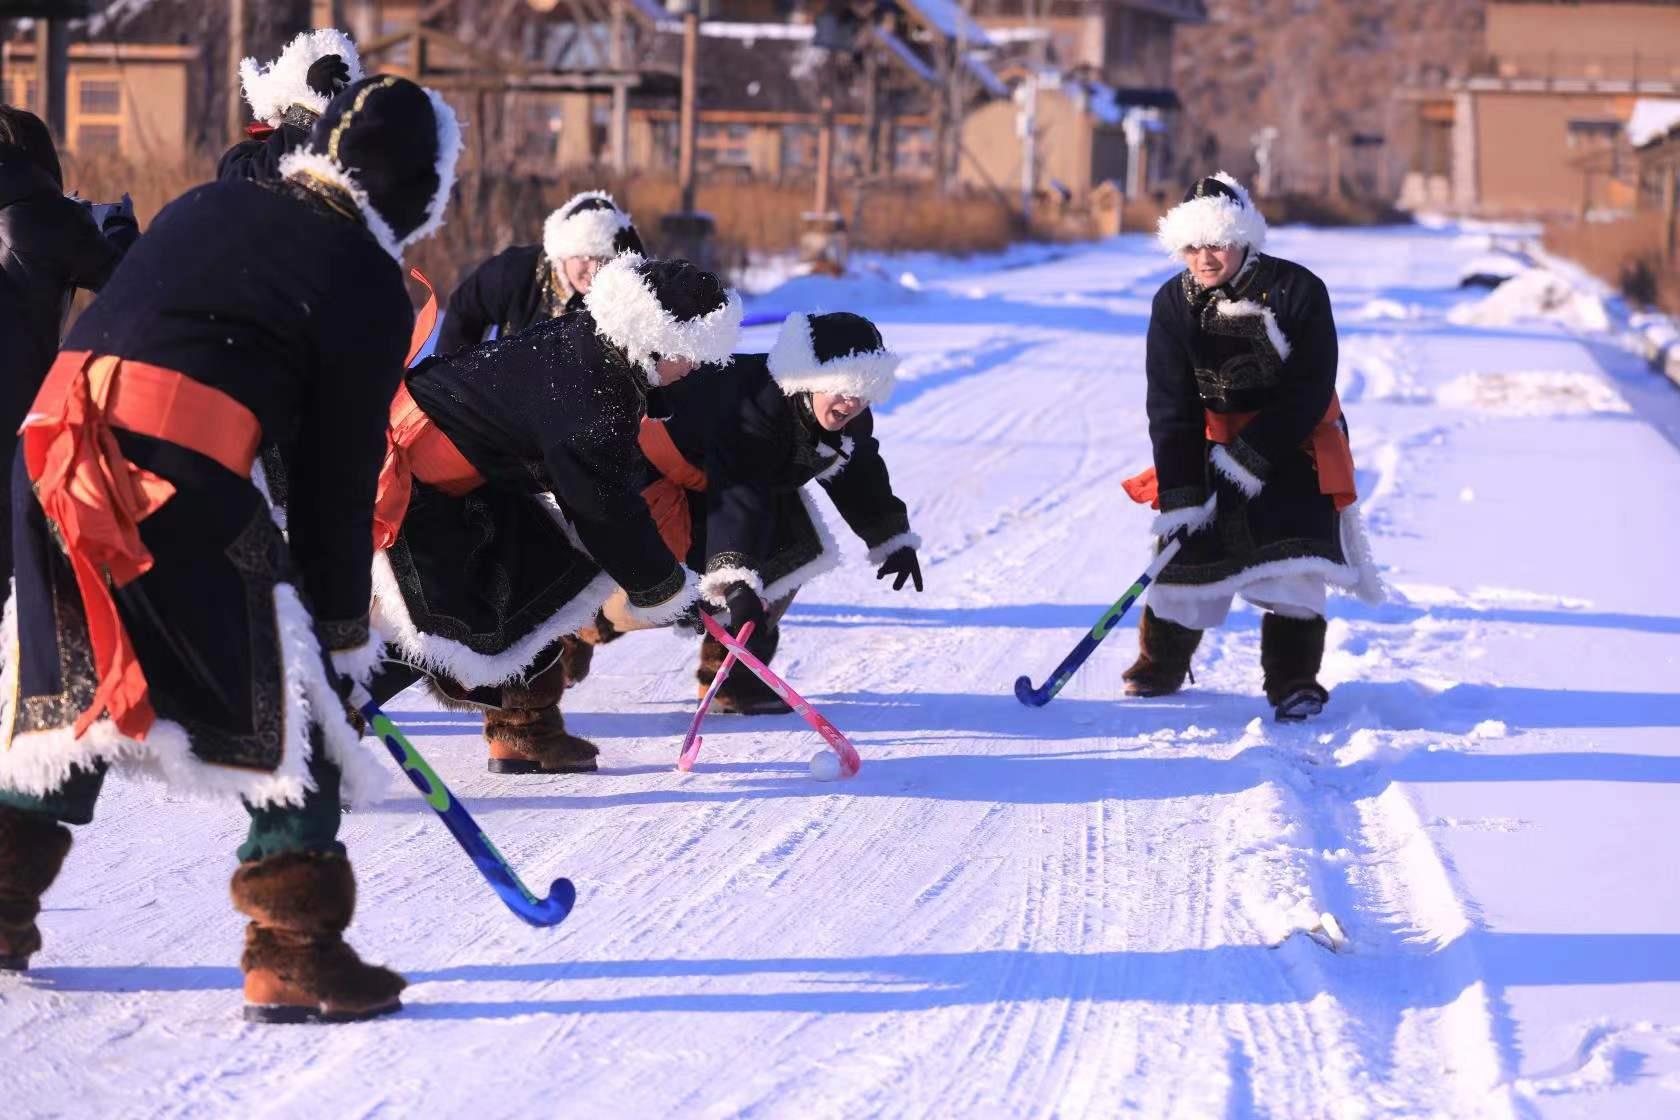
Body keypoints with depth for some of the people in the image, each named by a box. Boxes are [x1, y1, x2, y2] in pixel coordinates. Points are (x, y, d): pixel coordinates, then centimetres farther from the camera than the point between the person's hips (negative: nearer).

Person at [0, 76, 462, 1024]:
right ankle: (297, 954, 3)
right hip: (181, 480, -6)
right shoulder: (370, 284, 5)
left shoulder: (202, 207, 23)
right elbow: (342, 477, 5)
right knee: (292, 711, 5)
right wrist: (346, 625, 14)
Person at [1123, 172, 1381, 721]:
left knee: (1290, 561, -16)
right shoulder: (1174, 304, -9)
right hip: (1213, 443, 3)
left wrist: (1253, 454, -24)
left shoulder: (1296, 291, -18)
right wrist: (1180, 490, -18)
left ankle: (1293, 681, -9)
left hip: (1294, 444, -3)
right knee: (1187, 547, 0)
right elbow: (1170, 407, -9)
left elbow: (1311, 391, -18)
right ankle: (1161, 665, 20)